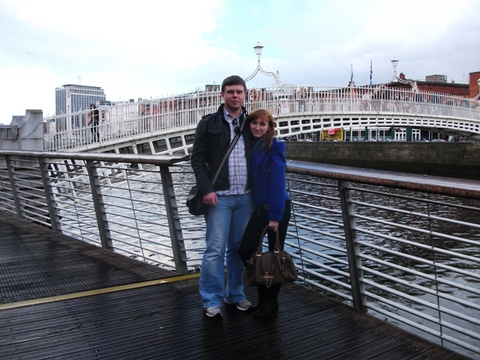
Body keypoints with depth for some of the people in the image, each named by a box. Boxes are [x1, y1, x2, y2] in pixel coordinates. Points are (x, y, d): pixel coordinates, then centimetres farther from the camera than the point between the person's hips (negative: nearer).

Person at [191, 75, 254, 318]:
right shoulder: (208, 124, 2)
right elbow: (197, 159, -2)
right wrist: (206, 189, -12)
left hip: (245, 197, 4)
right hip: (219, 196, -3)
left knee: (239, 248, 11)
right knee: (215, 249, -2)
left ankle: (234, 294, 26)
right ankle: (211, 300, 12)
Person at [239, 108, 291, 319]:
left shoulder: (275, 147, -9)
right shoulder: (251, 147, 9)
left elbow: (278, 181, -15)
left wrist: (276, 215, -18)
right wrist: (257, 207, 7)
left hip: (277, 207, -6)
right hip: (260, 206, 7)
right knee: (245, 251, 2)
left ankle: (271, 302, 21)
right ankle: (263, 296, 22)